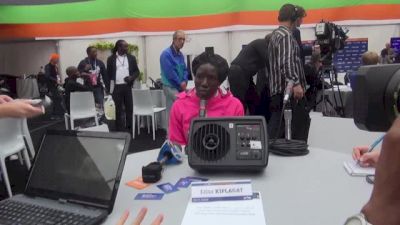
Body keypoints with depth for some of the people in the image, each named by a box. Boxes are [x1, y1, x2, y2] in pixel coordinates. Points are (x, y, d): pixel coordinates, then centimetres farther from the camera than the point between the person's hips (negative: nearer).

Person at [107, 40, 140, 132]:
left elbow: (137, 71, 9)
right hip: (116, 87, -1)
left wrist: (132, 77, -12)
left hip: (128, 86, 1)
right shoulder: (111, 59, 3)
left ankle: (130, 127, 12)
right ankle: (120, 129, 12)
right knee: (118, 109, 5)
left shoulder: (131, 58, 7)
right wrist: (109, 88, 2)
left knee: (129, 107, 3)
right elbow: (108, 73, 6)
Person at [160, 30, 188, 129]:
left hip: (180, 87, 8)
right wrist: (180, 83, -9)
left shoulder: (180, 54, 12)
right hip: (171, 87, -8)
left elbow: (185, 69, 14)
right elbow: (170, 72, -18)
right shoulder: (166, 54, -13)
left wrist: (184, 82, -4)